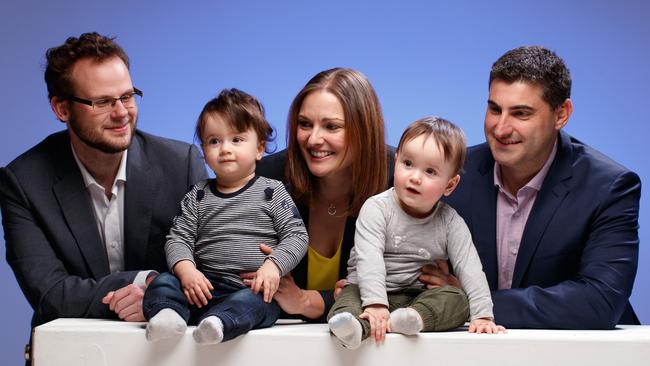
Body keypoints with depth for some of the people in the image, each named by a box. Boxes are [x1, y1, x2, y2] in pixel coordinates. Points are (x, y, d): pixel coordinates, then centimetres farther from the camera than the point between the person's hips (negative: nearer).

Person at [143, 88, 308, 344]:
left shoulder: (272, 192, 7)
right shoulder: (198, 196, 15)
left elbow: (296, 235, 1)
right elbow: (178, 238, 9)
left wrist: (273, 266, -17)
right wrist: (186, 270, -12)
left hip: (254, 289, -3)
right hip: (205, 287, 3)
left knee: (254, 303, -35)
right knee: (162, 283, -20)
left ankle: (217, 323, -60)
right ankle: (167, 316, -48)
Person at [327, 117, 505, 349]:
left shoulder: (450, 223, -1)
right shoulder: (377, 209, -10)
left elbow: (470, 268, -5)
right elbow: (369, 259, -22)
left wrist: (483, 316, -17)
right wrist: (375, 304, -37)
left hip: (419, 297, 2)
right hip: (370, 291, -2)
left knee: (458, 299, -22)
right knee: (349, 296, -31)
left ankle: (414, 318, -45)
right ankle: (356, 327, -62)